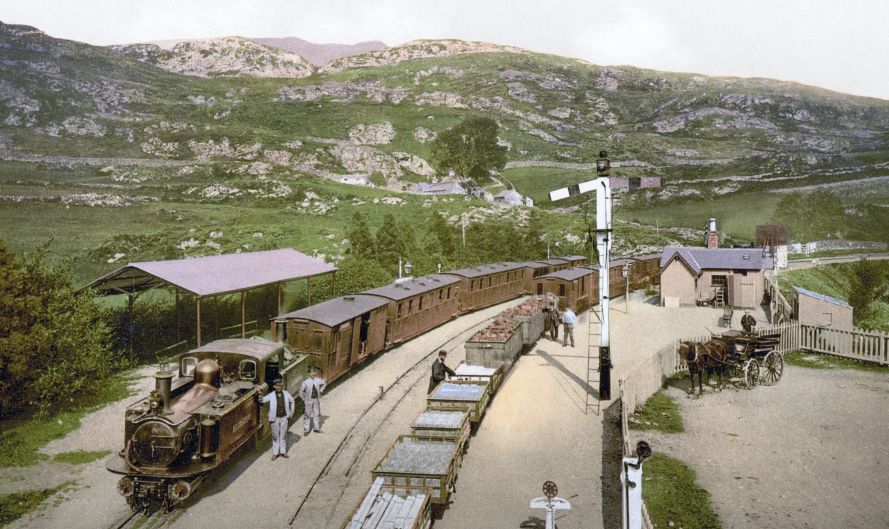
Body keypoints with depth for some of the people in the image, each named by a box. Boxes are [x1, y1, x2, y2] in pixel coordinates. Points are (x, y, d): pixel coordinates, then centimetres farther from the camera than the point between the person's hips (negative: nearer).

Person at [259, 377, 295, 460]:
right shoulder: (271, 395, -10)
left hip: (284, 417, 2)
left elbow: (292, 401, 13)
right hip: (275, 418, -2)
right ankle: (275, 453, 19)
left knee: (283, 435, 11)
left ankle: (283, 452, 23)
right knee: (275, 436, 7)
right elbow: (261, 400, -8)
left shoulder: (286, 394, -2)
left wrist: (291, 413, 12)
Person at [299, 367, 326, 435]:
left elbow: (324, 383, 14)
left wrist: (321, 390, 9)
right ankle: (306, 430, 17)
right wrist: (303, 399, -4)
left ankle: (317, 428, 30)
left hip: (316, 399, 4)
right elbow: (301, 391, -10)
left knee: (317, 414, 14)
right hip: (308, 400, -4)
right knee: (307, 414, 5)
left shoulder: (318, 380, -7)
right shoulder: (306, 382, -18)